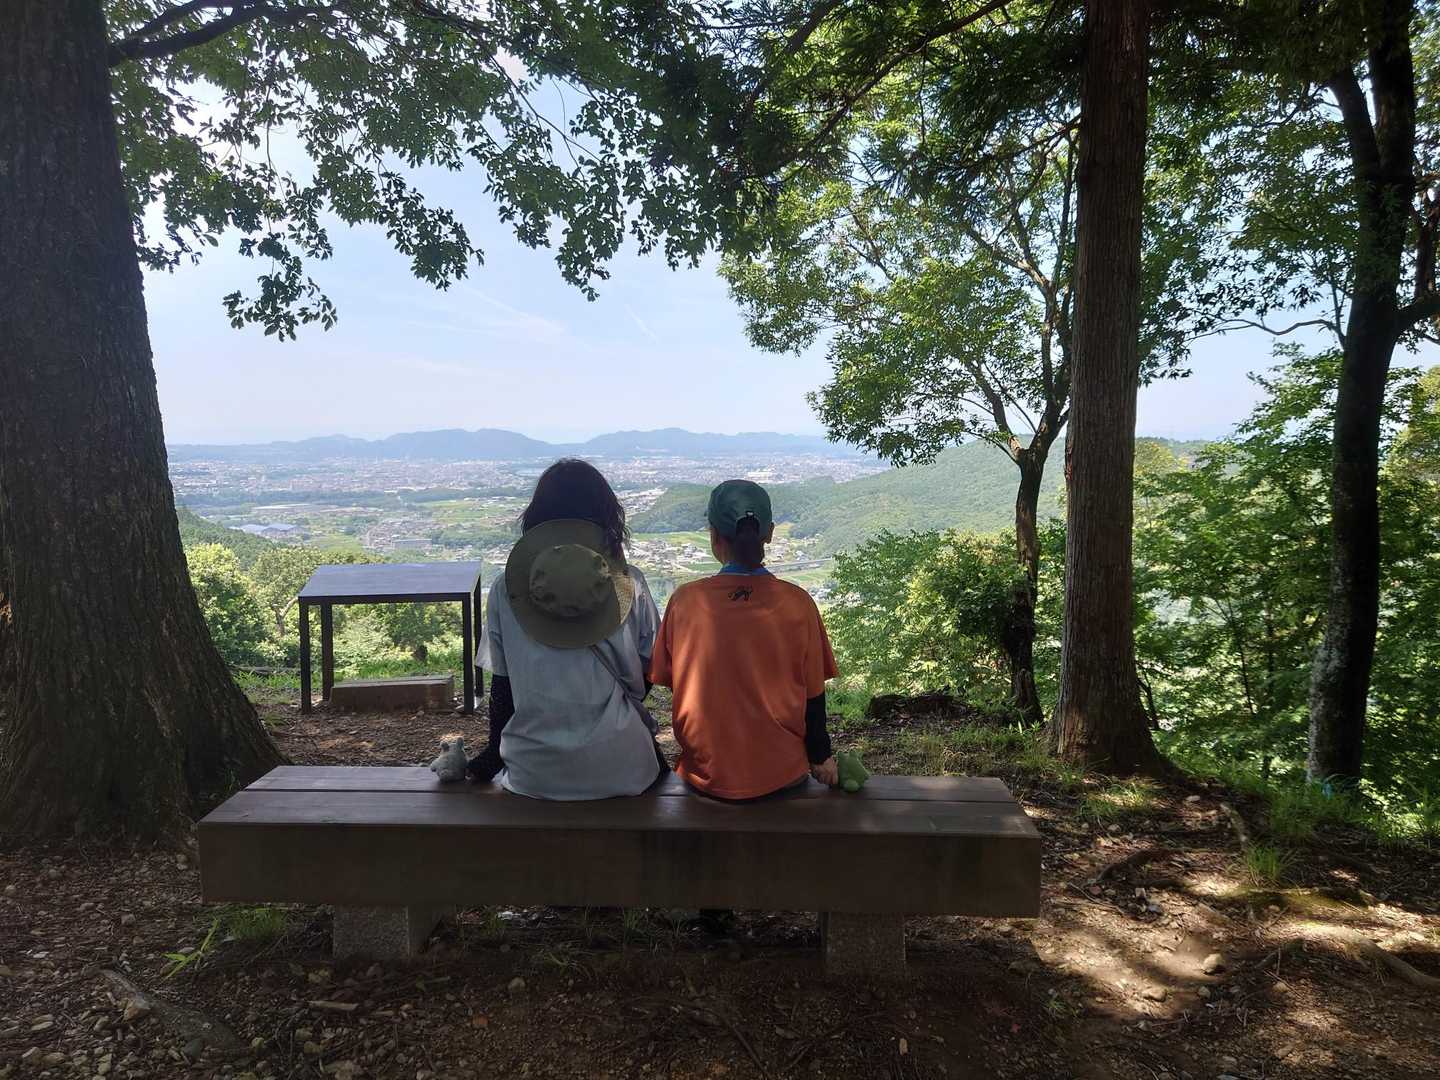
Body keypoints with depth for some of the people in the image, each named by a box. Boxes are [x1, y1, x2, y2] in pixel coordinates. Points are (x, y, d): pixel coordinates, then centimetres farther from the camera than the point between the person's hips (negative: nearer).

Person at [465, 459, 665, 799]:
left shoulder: (505, 589, -8)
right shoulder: (629, 585, -9)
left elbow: (501, 686, -2)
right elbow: (646, 674, 0)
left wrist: (494, 755, 14)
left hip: (534, 777, 1)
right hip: (618, 771, -1)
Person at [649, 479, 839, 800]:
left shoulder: (685, 601, -13)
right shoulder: (797, 604, -13)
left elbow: (668, 681, -2)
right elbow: (812, 694, -5)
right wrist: (821, 757, 11)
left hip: (706, 775, 1)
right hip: (781, 774, 0)